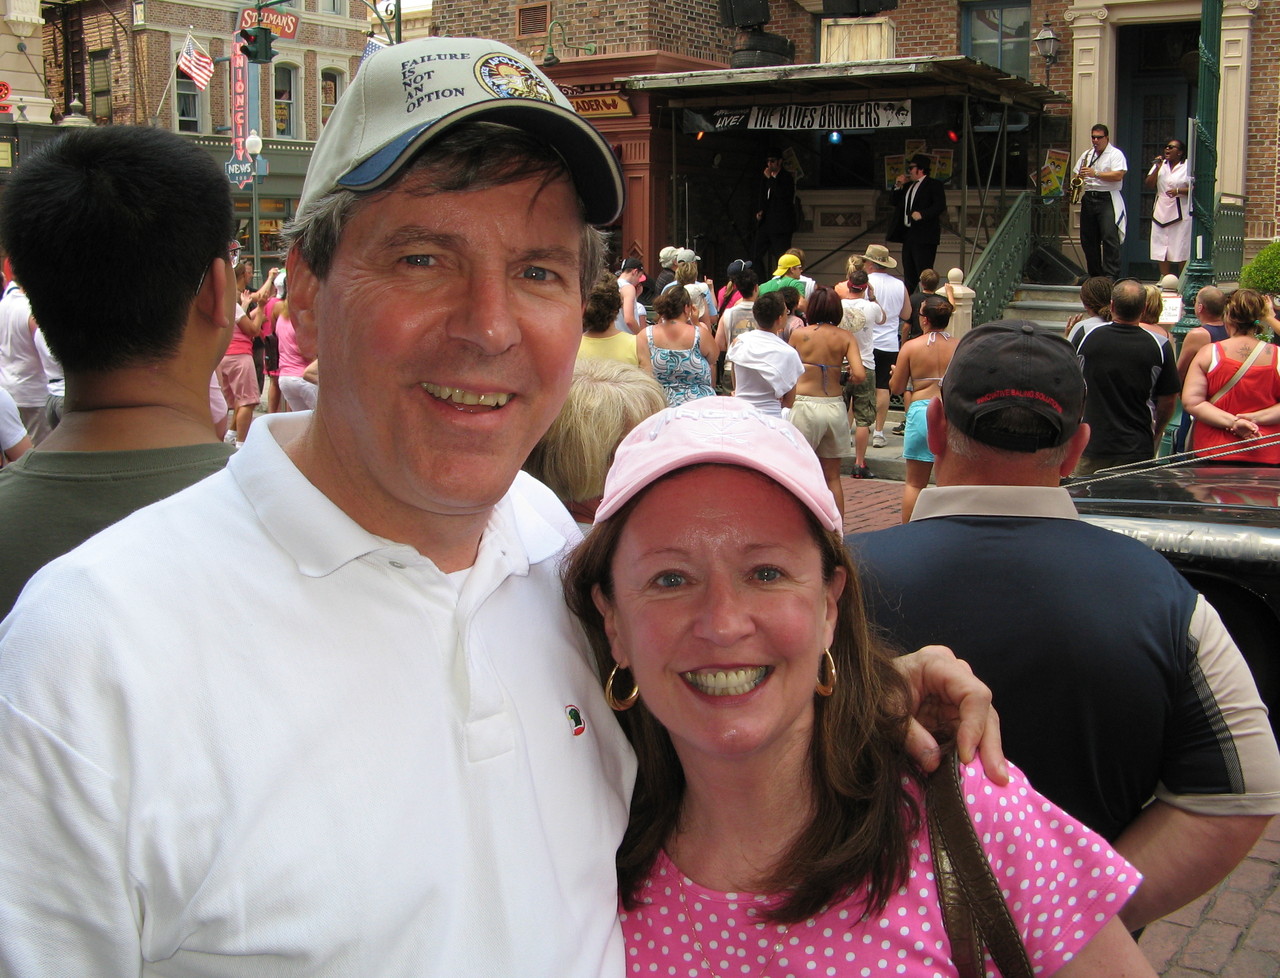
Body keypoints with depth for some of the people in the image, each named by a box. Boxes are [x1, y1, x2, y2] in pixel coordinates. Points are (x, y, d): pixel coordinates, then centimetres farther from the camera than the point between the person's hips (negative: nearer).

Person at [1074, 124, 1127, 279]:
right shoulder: (1086, 154, 18)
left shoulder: (1116, 154, -1)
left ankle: (1111, 275, -16)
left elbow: (1119, 175, -13)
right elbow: (1077, 175, 22)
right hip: (1088, 199, 6)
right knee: (1088, 238, 7)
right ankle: (1094, 274, 16)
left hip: (1107, 200, -6)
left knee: (1110, 237, -14)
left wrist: (1096, 174, -19)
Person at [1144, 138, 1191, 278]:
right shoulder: (1160, 165, 14)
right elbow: (1148, 185, 6)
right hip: (1161, 212, 5)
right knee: (1161, 249, 2)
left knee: (1182, 250, -6)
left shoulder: (1188, 167, -1)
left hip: (1181, 213, -5)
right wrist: (1157, 167, -4)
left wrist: (1179, 191, -19)